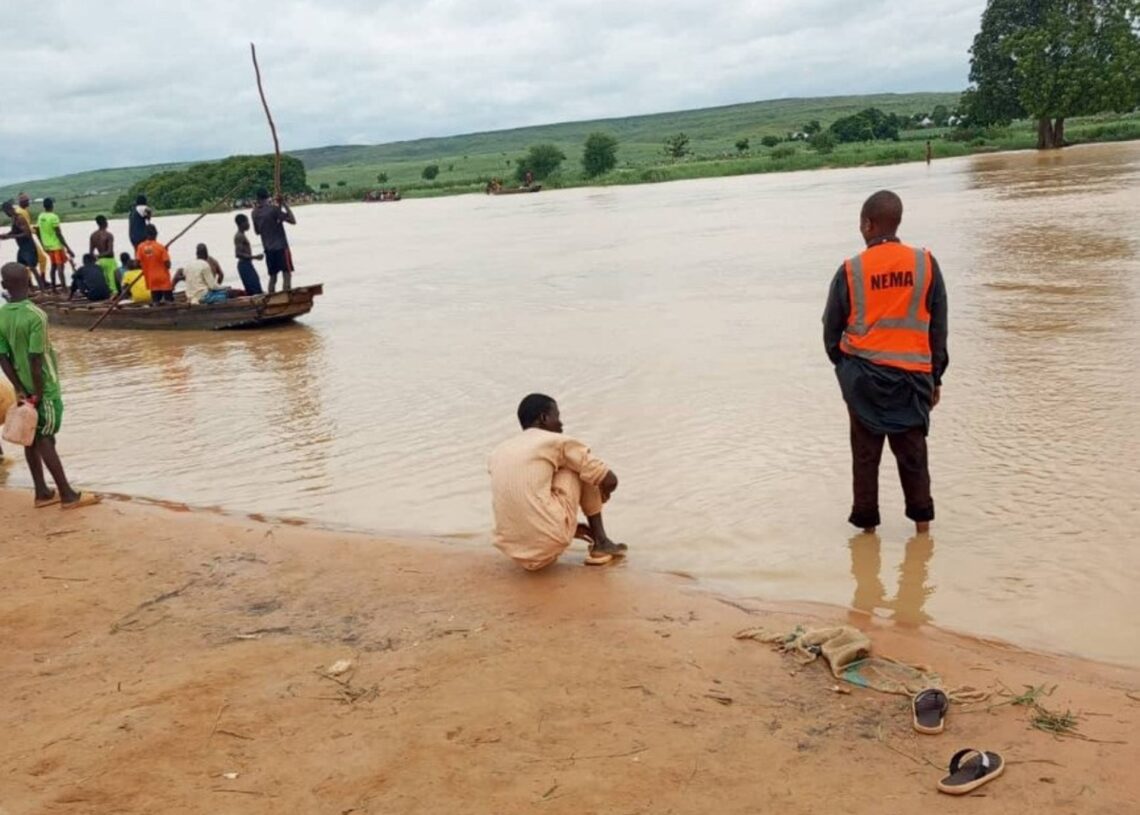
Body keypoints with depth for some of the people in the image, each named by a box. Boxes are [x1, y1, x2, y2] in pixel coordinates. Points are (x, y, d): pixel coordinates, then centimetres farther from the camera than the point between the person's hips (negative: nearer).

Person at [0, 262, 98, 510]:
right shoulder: (36, 315, -20)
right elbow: (36, 360, -22)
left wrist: (20, 389, -1)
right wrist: (38, 394, -15)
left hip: (24, 388, 6)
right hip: (44, 388, -6)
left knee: (32, 439, 12)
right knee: (45, 440, -2)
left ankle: (42, 493, 19)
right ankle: (68, 495, 4)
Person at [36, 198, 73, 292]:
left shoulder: (40, 217, 6)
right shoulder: (53, 217, -17)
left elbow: (38, 231, 12)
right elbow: (59, 234, -19)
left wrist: (43, 244, 24)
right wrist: (68, 248, -17)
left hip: (47, 246, 8)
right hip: (57, 245, -8)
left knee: (53, 266, 18)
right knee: (60, 267, -8)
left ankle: (53, 288, 22)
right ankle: (64, 289, -11)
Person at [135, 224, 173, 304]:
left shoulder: (140, 247, -4)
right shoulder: (161, 247, -13)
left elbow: (137, 263, -4)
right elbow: (167, 263, -14)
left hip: (151, 279, 3)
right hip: (163, 278, -3)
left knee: (156, 302, 7)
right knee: (169, 301, 3)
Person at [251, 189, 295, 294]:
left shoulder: (255, 213, 6)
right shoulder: (273, 208, -13)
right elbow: (293, 220, -15)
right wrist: (284, 205, -7)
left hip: (268, 249, 6)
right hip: (281, 247, -6)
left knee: (272, 277, 12)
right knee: (287, 274, -4)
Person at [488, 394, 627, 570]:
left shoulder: (499, 453, 19)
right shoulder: (557, 442, 3)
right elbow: (610, 480, 4)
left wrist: (570, 527, 36)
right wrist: (603, 494, 29)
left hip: (516, 552, 6)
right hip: (551, 540, -6)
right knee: (580, 468, 17)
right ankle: (601, 544, 20)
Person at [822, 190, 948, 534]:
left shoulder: (851, 270, -6)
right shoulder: (925, 264, -2)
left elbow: (831, 328, 2)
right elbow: (938, 327, 3)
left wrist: (844, 366, 19)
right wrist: (935, 377, 12)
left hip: (863, 375, -1)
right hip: (912, 373, 1)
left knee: (865, 452, 10)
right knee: (912, 449, 13)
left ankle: (867, 522, 16)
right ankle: (922, 519, 17)